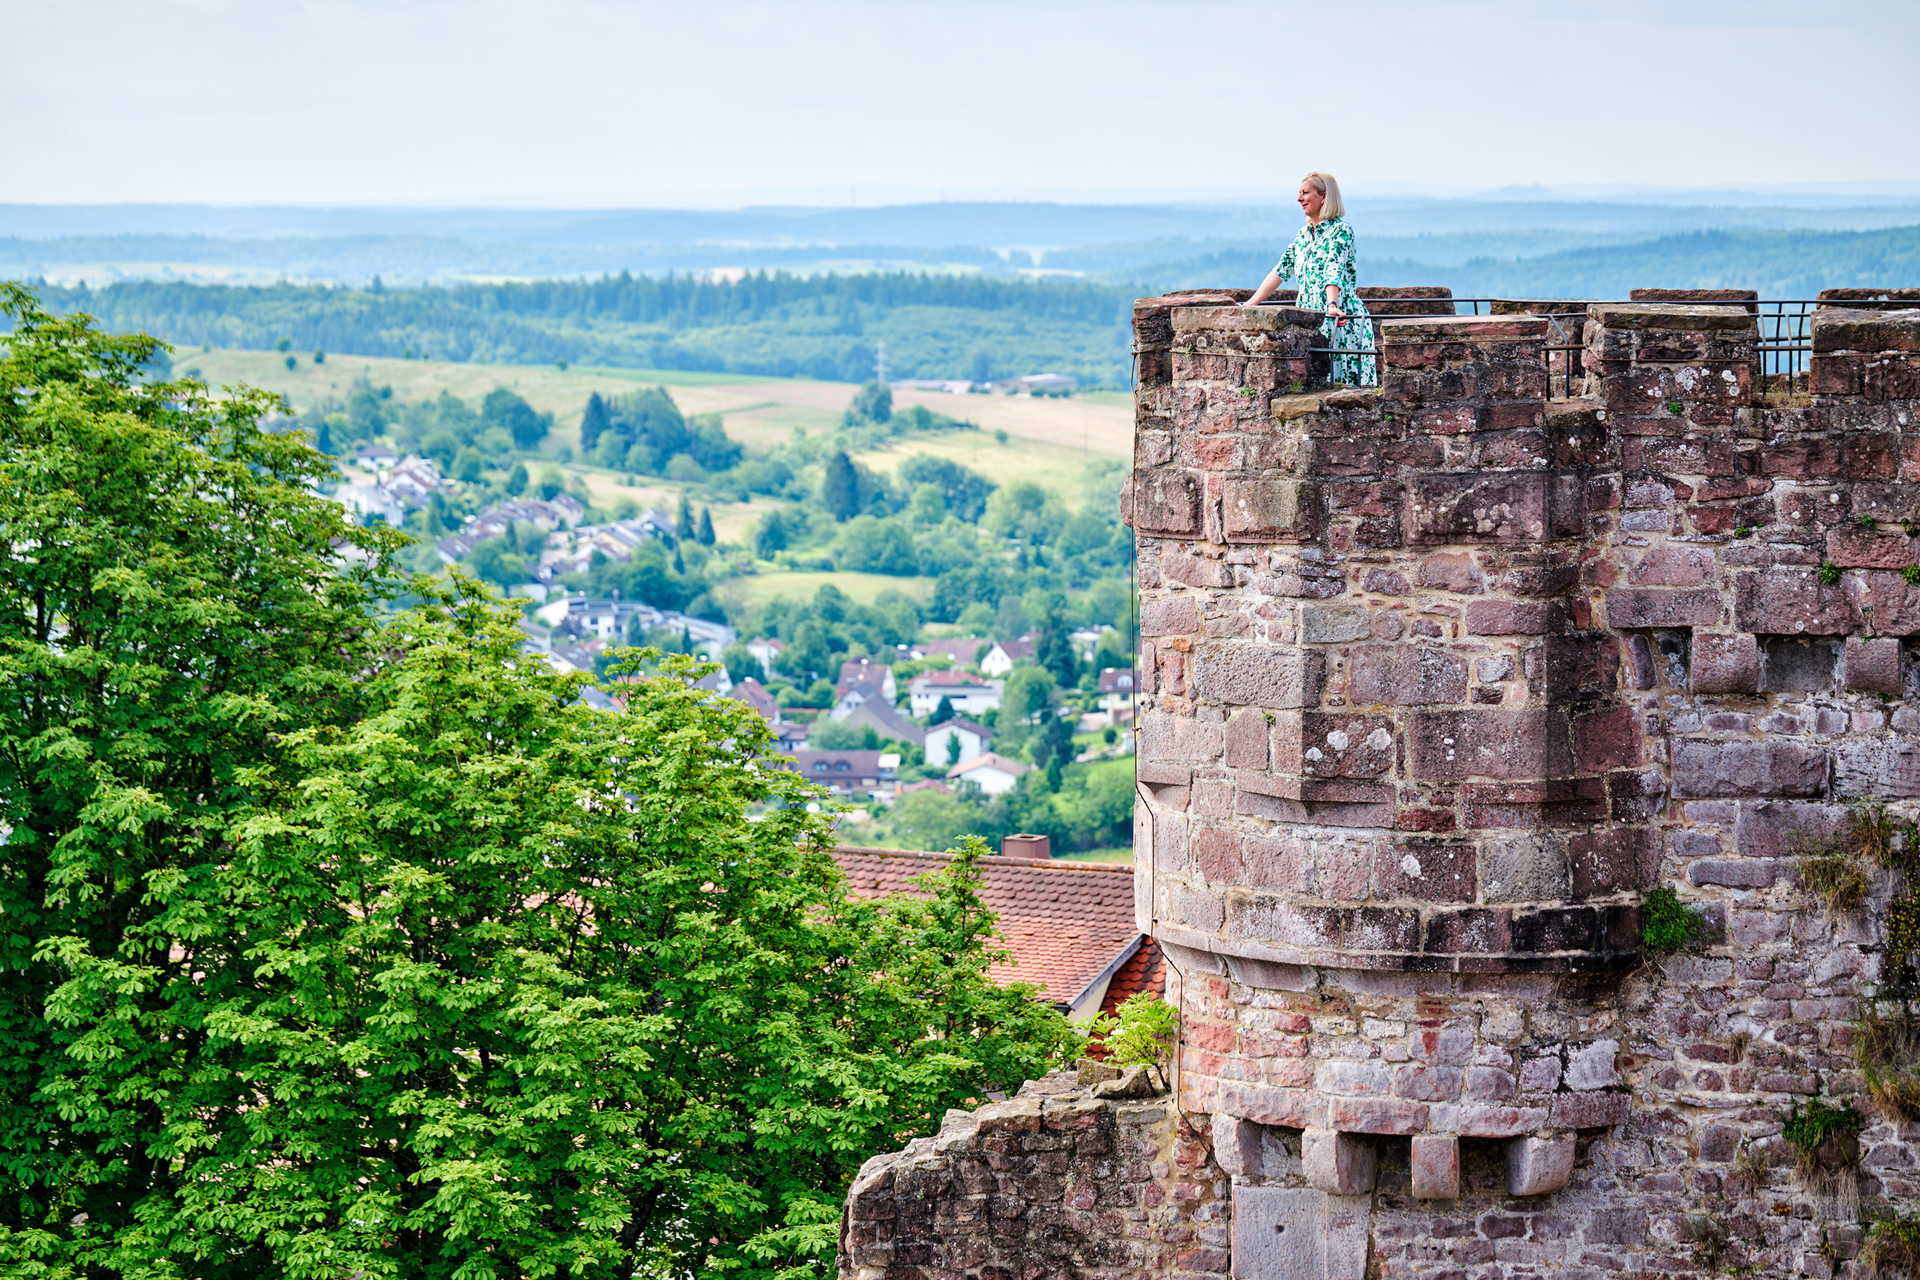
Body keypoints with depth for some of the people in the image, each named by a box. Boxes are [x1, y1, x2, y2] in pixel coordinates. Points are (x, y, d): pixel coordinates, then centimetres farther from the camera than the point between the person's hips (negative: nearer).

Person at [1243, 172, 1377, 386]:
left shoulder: (1340, 231, -8)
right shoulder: (1304, 235, 16)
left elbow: (1334, 272, -24)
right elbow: (1281, 270, 17)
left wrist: (1332, 305, -39)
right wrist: (1251, 304, 11)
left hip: (1342, 321, -8)